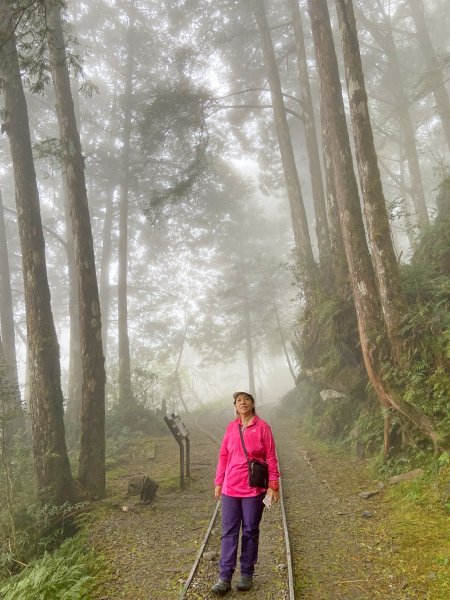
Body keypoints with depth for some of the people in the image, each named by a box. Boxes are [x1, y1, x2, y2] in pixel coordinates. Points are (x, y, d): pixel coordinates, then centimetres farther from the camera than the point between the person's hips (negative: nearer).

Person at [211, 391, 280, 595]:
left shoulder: (262, 426, -7)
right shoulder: (231, 427, 1)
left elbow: (271, 457, -5)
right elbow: (223, 456, 7)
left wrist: (273, 485, -7)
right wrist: (218, 482, 8)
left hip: (254, 488, -2)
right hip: (231, 488, 2)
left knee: (250, 532, 10)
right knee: (228, 532, 6)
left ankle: (247, 574, 26)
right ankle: (225, 577, 14)